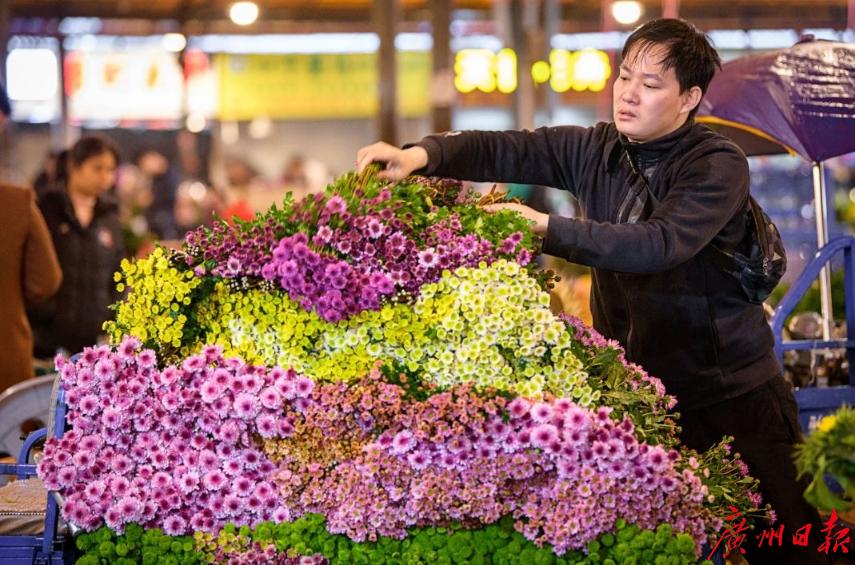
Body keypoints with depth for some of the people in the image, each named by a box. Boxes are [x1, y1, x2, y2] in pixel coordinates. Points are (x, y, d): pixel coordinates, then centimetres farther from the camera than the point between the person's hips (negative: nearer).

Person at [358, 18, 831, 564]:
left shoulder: (719, 165, -13)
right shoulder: (596, 150, 4)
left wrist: (549, 229, -32)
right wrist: (422, 155, -23)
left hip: (730, 392, -4)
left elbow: (660, 243, -28)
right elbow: (502, 149, -4)